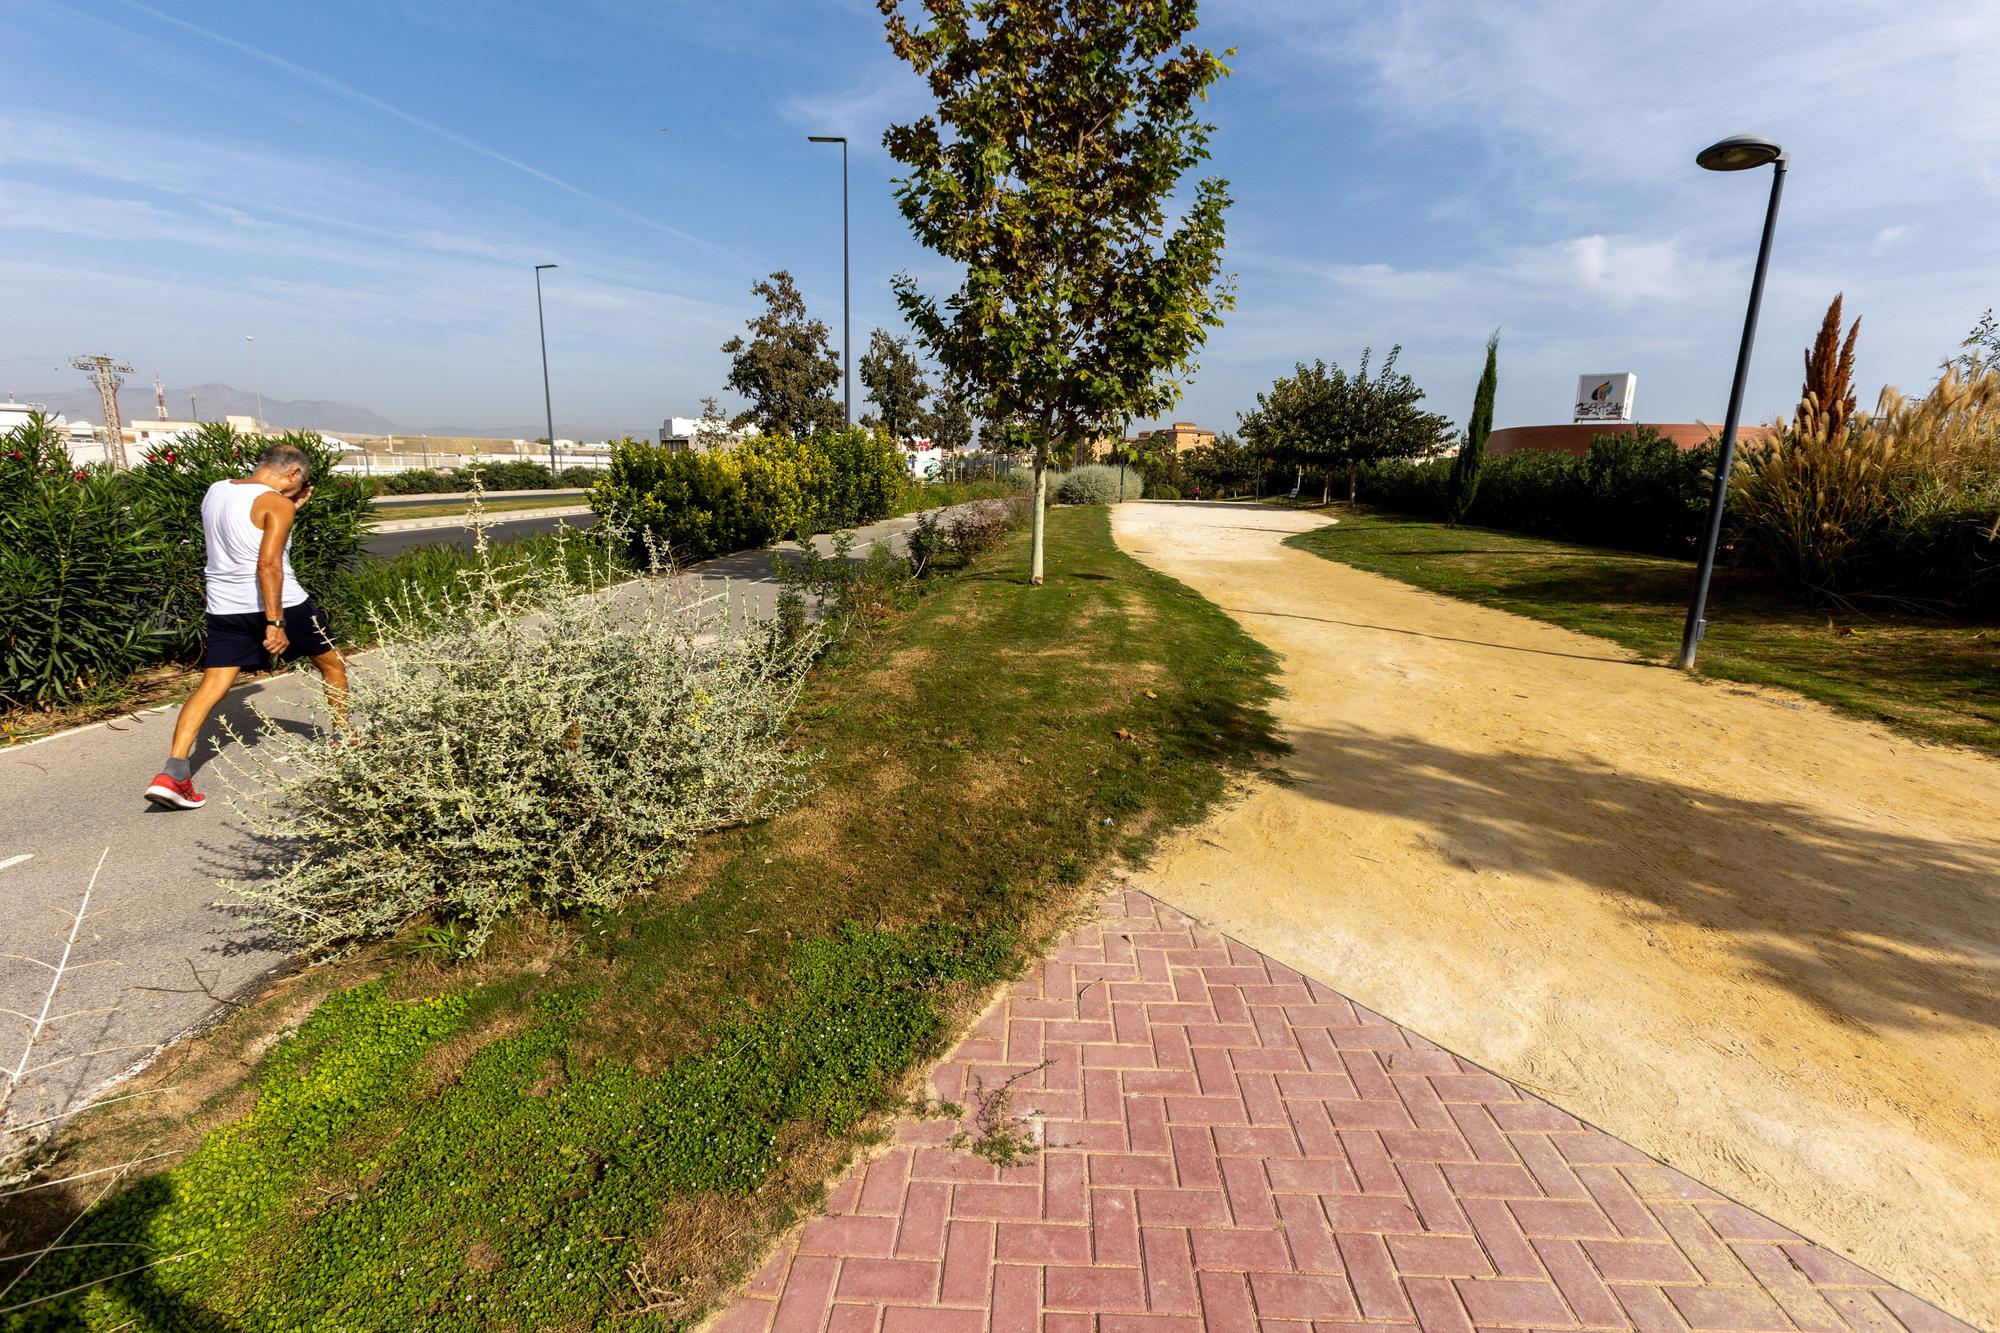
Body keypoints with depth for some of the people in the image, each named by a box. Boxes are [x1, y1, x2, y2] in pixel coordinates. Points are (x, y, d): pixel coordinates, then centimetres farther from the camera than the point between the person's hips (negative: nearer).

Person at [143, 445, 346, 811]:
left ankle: (173, 772, -11)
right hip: (278, 603, -6)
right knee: (332, 664, 16)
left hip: (225, 608, 6)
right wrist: (275, 623, -23)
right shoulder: (277, 504, -12)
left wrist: (294, 506, 24)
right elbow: (268, 563, -22)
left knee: (211, 687, 3)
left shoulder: (215, 492, 12)